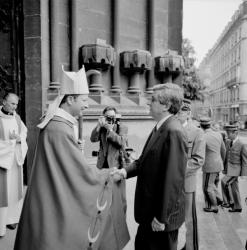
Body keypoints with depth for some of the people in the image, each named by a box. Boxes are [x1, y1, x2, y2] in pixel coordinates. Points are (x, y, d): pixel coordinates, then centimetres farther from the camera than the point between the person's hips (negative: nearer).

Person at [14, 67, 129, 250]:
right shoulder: (59, 130, -26)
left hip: (59, 198, 9)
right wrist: (107, 174, -6)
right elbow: (81, 172, -21)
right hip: (56, 204, -9)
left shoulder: (60, 123, 5)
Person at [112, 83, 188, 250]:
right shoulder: (159, 128, 7)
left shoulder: (173, 132, -23)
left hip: (162, 212, -9)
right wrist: (125, 171, -6)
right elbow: (145, 160, 10)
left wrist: (162, 217, -20)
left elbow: (173, 179, -25)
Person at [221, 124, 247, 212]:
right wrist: (224, 168, 12)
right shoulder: (228, 142, 4)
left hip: (236, 169, -7)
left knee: (224, 181, -22)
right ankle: (237, 207, 25)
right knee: (234, 188, 13)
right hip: (228, 168, 7)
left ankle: (229, 201, -5)